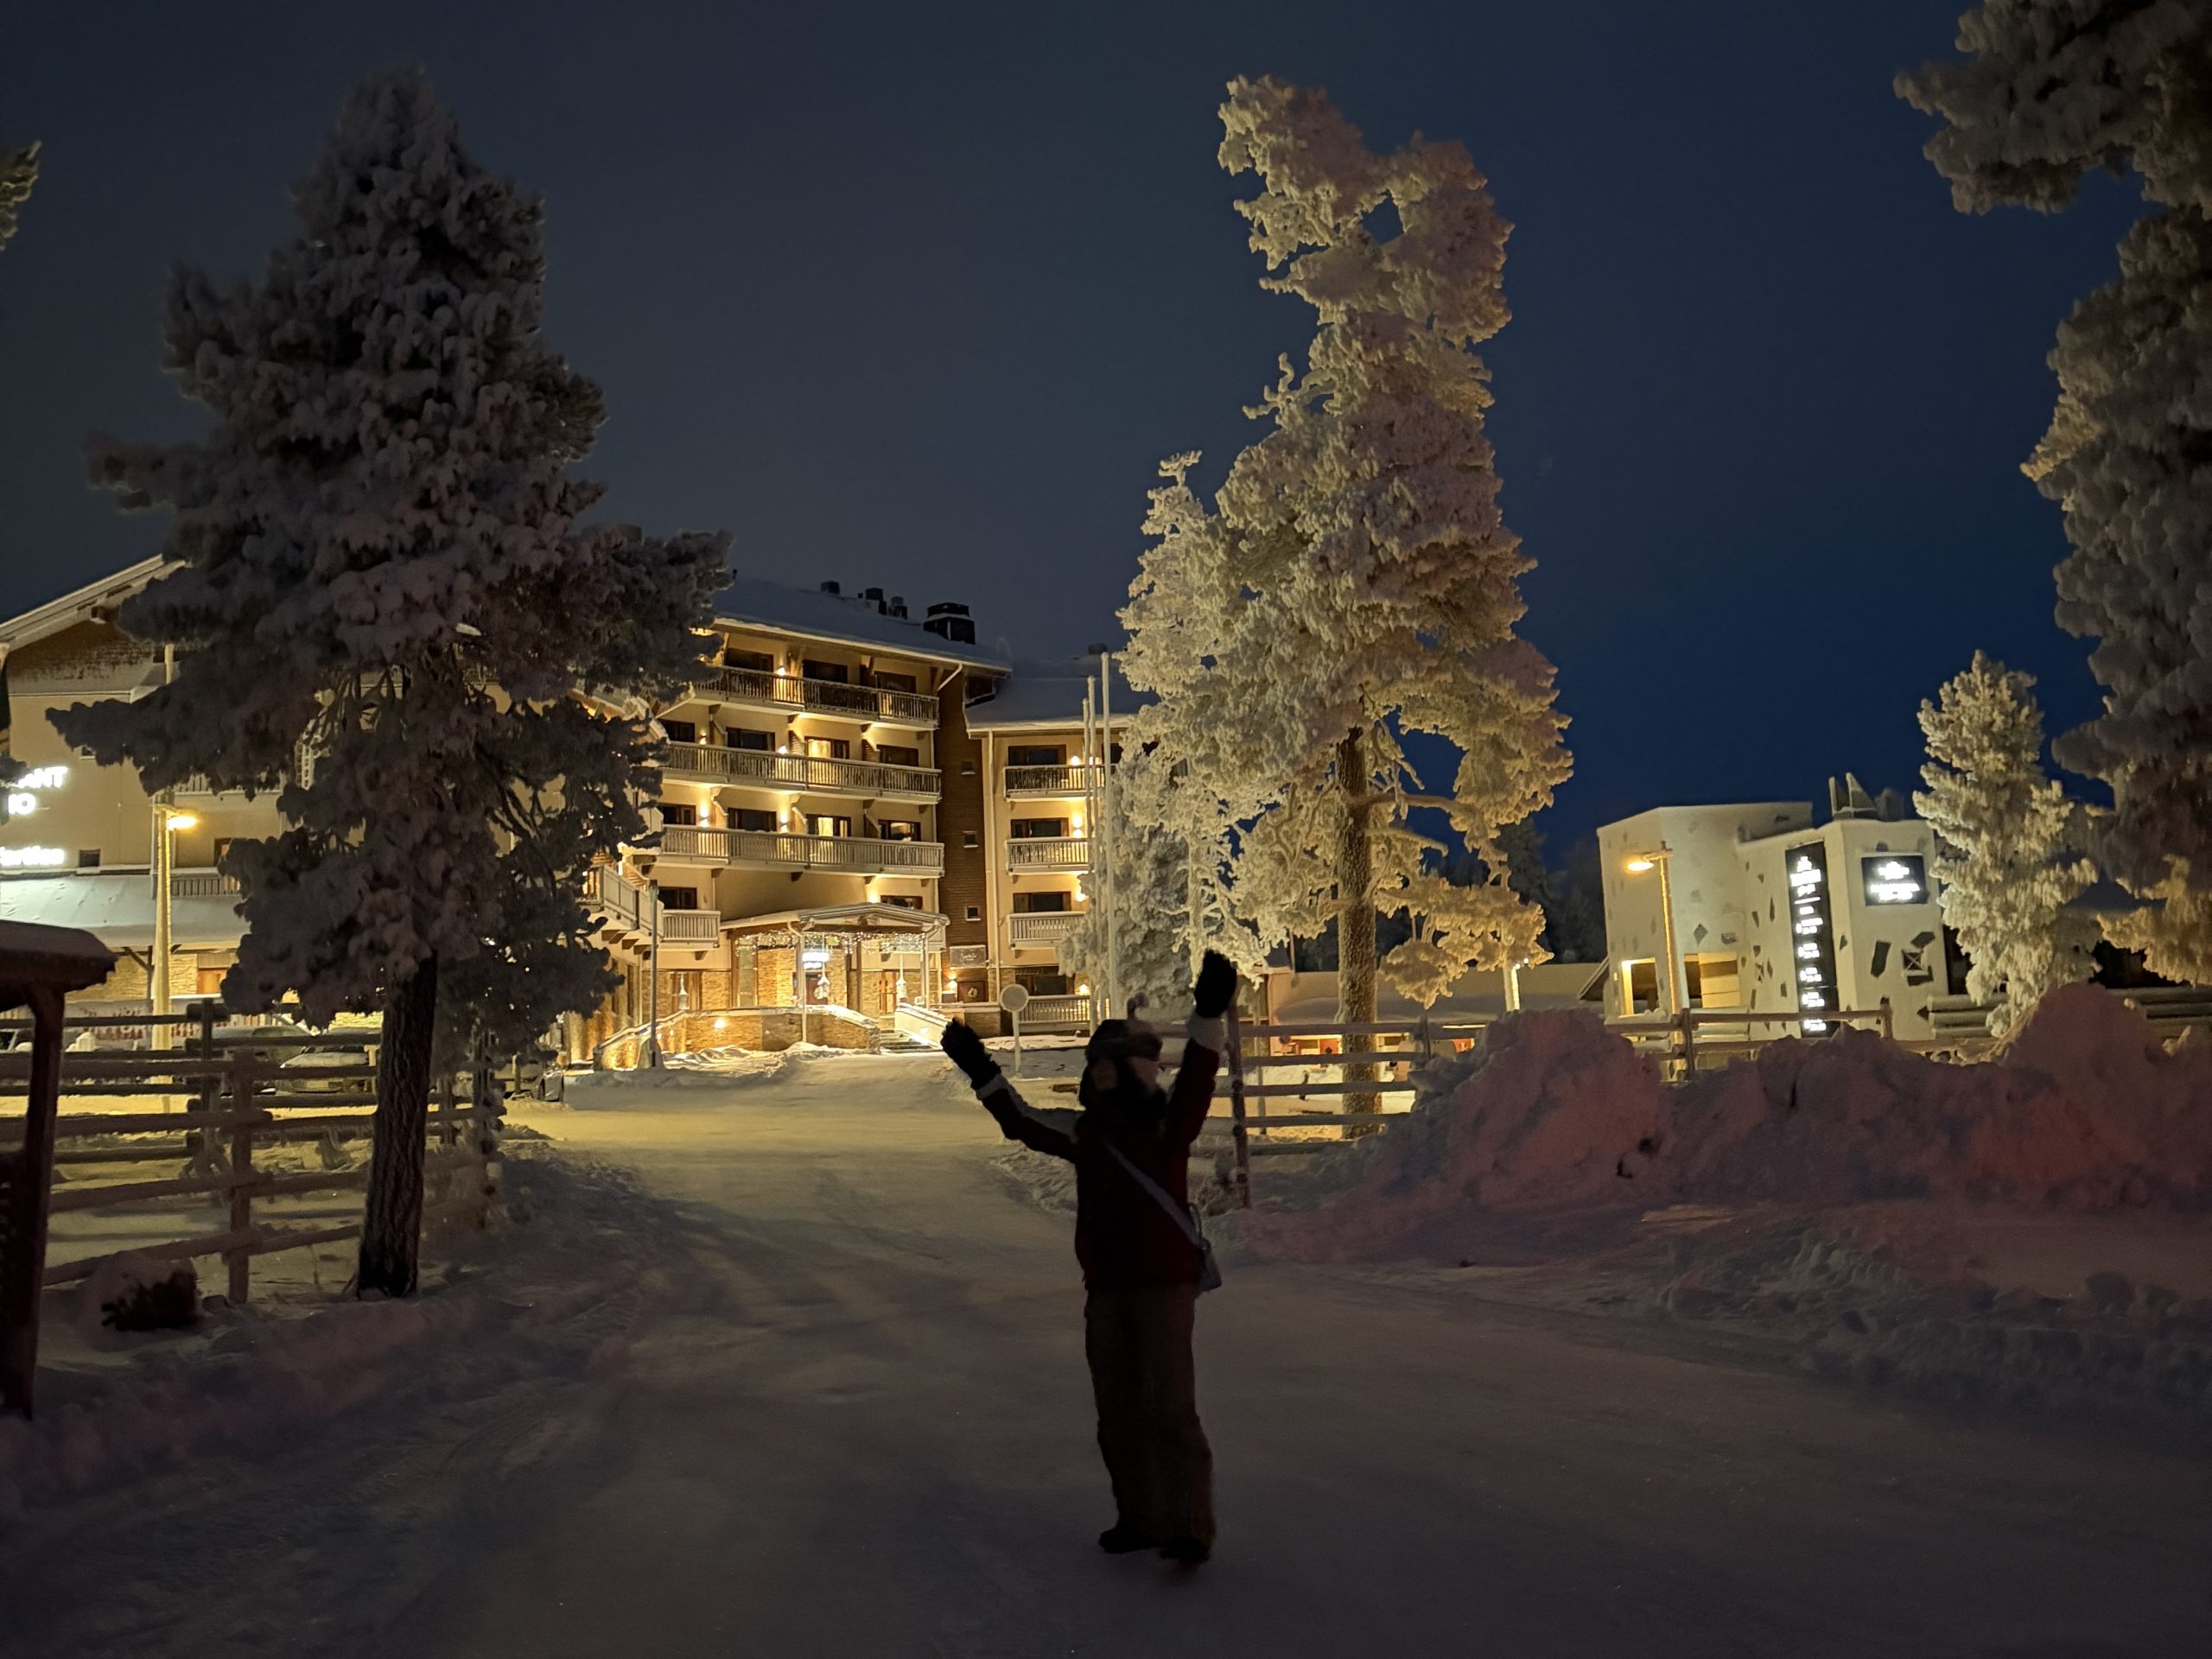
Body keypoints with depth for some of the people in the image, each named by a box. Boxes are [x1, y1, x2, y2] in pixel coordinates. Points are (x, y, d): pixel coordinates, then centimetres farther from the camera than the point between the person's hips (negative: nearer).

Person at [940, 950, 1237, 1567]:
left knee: (1169, 1406, -10)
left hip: (1164, 1283, -7)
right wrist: (981, 1072, 20)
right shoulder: (1087, 1134, 10)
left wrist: (1208, 1015, -39)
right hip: (1105, 1288, 7)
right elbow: (1025, 1124, 21)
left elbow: (1196, 1083, -25)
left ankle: (1190, 1526, -5)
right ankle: (1139, 1517, 22)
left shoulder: (1169, 1124, -7)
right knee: (1118, 1411, 11)